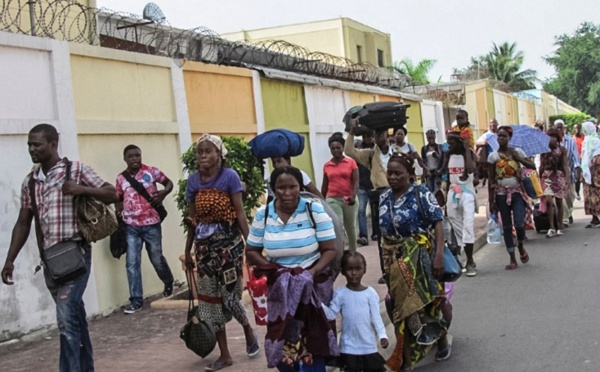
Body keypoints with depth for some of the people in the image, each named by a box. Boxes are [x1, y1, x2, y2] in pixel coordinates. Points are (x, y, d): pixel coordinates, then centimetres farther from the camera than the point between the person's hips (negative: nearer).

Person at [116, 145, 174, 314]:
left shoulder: (151, 171, -2)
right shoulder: (121, 178, 5)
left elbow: (169, 183, 8)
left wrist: (163, 193, -12)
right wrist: (118, 217, 4)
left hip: (151, 224, -2)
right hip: (130, 226, 2)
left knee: (157, 258, 11)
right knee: (132, 263, -2)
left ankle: (168, 283, 41)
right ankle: (136, 300, 3)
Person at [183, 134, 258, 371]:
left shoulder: (229, 176, -8)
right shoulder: (193, 181, 5)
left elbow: (240, 213, -9)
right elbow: (193, 219, 11)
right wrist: (188, 251, 13)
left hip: (228, 241, -5)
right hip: (204, 244, 5)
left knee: (229, 295, -3)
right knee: (210, 297, 6)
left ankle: (249, 332, 30)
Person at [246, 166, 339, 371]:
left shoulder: (315, 211, -8)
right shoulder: (262, 214, -2)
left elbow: (330, 250, -7)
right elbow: (251, 252, 5)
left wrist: (312, 272, -23)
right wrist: (270, 269, -12)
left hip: (314, 285, -2)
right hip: (279, 287, 2)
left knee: (315, 338, -1)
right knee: (281, 342, 2)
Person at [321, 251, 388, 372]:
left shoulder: (370, 293, -4)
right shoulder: (340, 294, -4)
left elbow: (376, 316, -5)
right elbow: (331, 314, -7)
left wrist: (382, 335, -16)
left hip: (368, 345, 0)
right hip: (349, 346, 0)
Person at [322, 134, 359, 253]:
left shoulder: (351, 162, -1)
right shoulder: (326, 166, 5)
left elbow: (356, 182, -7)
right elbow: (324, 185, 14)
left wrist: (353, 196, -23)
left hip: (349, 200, 0)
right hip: (333, 200, 0)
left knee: (351, 228, 13)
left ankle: (353, 253, 31)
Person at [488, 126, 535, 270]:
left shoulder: (517, 152, 3)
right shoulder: (493, 156, 1)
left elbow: (532, 166, 2)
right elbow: (491, 180, 1)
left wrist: (519, 158, -10)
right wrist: (491, 200, -2)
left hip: (517, 192, 0)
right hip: (502, 194, 1)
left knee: (519, 223, -15)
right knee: (506, 227, 3)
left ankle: (521, 247, 17)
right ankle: (513, 260, 10)